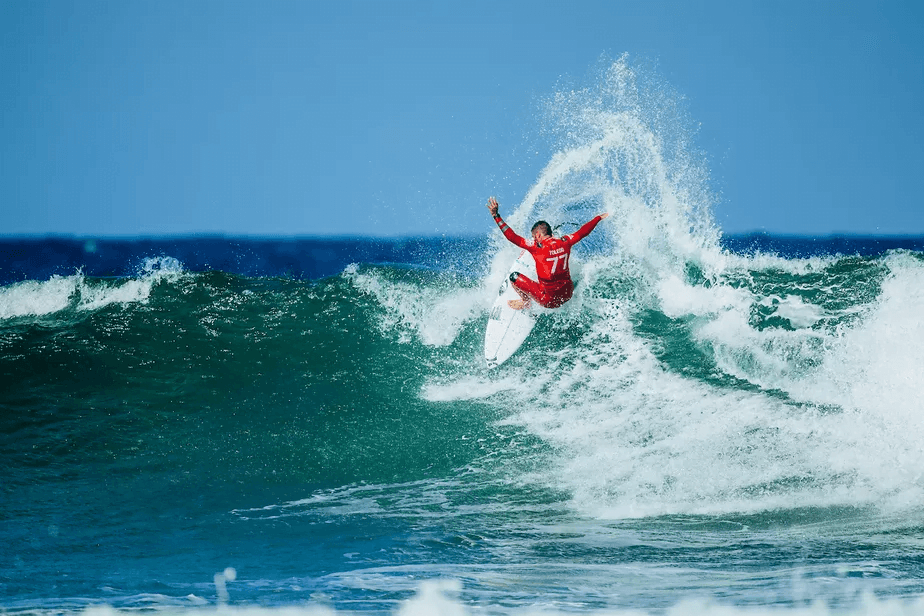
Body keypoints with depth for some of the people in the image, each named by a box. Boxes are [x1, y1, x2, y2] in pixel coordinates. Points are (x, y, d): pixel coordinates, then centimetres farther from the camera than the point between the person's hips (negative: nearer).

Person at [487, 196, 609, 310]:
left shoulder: (537, 247, -18)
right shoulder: (565, 242, -4)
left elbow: (512, 236, -20)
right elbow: (582, 232, 12)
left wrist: (496, 216, -19)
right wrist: (598, 218, 29)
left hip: (548, 299, -6)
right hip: (567, 295, 6)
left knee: (514, 277, 2)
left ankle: (526, 302, 27)